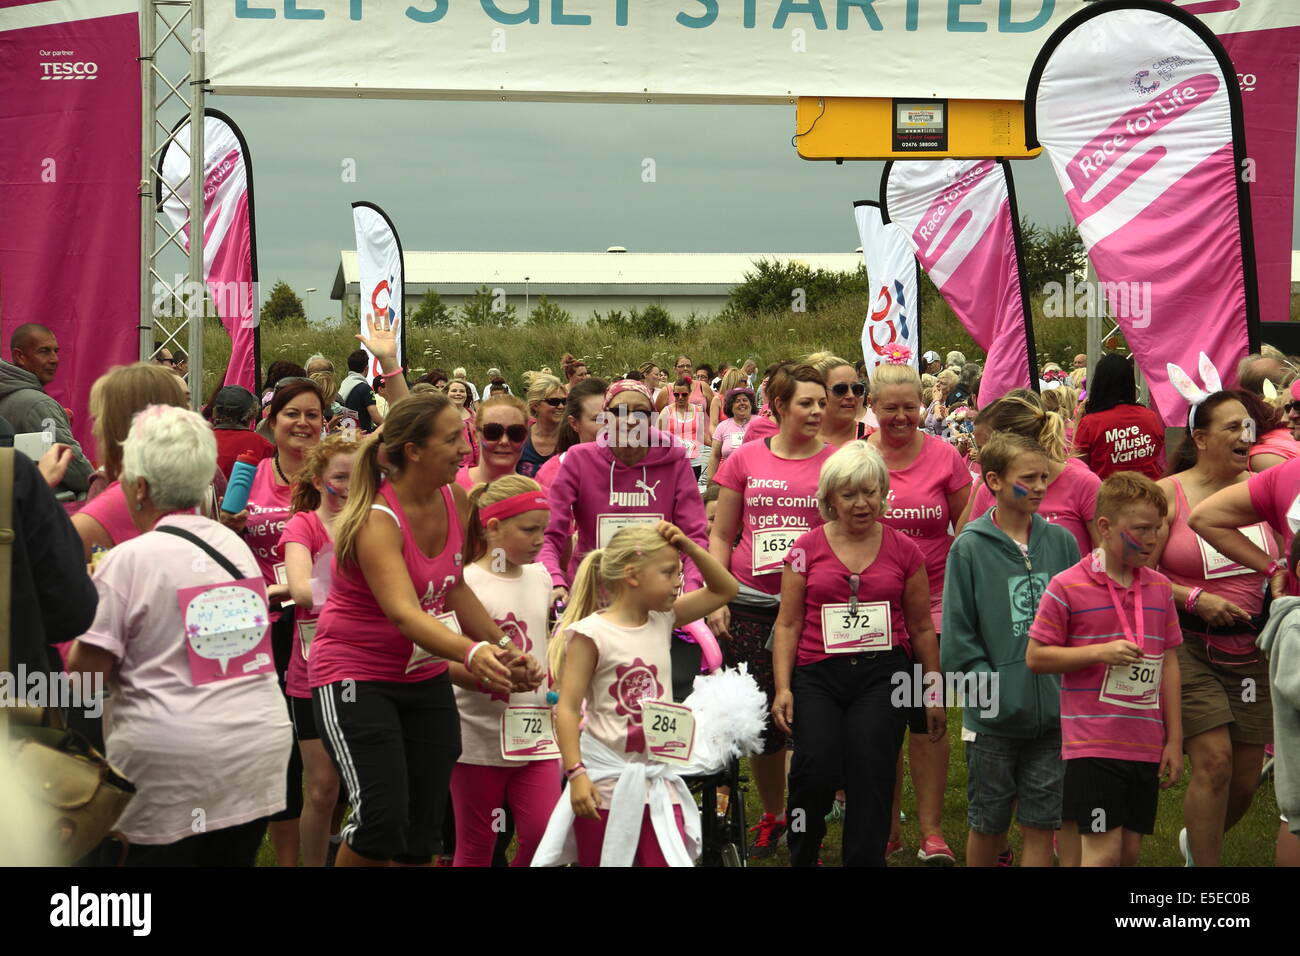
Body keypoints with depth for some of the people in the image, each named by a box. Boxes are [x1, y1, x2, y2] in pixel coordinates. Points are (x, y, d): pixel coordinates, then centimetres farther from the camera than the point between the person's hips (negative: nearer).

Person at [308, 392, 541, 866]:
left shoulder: (456, 501, -2)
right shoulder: (377, 520, -24)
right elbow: (403, 613, -39)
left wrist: (504, 648, 6)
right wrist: (471, 652, -55)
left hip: (424, 676, 7)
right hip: (355, 675, -7)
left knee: (424, 830, 4)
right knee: (383, 819, -20)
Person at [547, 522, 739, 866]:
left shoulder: (663, 620, 6)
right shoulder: (591, 633, -13)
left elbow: (725, 590, 14)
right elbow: (567, 708, -14)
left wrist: (689, 547, 0)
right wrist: (576, 773, -22)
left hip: (658, 780, 5)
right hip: (606, 782, -5)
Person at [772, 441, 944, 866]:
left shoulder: (903, 551, 8)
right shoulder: (807, 548, 7)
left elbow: (921, 627, 15)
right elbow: (788, 624, 8)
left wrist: (935, 694, 16)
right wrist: (782, 688, -2)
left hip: (883, 672, 1)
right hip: (817, 674, -1)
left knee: (871, 775, -15)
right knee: (816, 772, -18)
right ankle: (801, 856, 8)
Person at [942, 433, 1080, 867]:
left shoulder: (1061, 542, 3)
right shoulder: (970, 548, -6)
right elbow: (959, 636, -5)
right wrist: (988, 689, -12)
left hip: (1053, 714, 2)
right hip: (993, 717, -2)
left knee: (1041, 824, 7)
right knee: (988, 823, 10)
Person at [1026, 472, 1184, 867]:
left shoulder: (1160, 587, 8)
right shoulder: (1067, 587, -7)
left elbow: (1169, 664, 12)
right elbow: (1035, 656, -6)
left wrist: (1174, 740, 10)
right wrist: (1101, 652, -18)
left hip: (1146, 746, 5)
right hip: (1092, 743, -5)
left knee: (1131, 849, 8)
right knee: (1104, 850, -9)